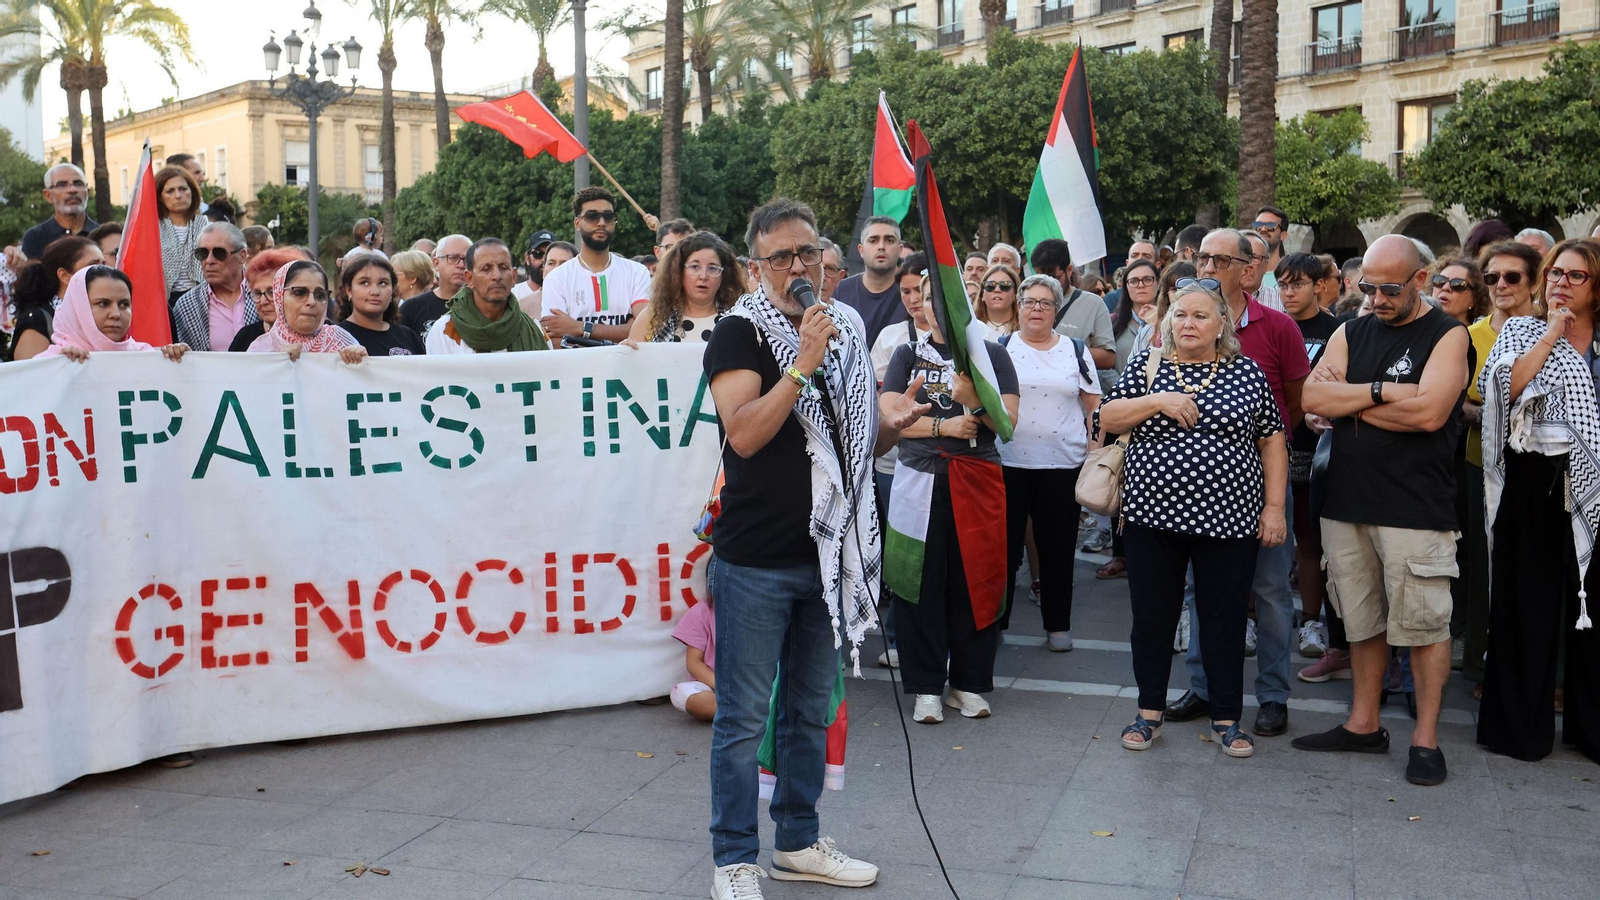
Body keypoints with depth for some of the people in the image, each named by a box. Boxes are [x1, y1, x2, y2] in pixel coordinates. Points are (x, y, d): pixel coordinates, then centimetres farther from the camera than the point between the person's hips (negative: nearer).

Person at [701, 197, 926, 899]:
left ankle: (798, 843, 32)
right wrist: (803, 363, -25)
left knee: (811, 711, 17)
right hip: (756, 559, -6)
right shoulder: (740, 333, -7)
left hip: (829, 552, 7)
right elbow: (744, 434, -20)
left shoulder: (845, 335, 12)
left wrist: (894, 419, -2)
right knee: (743, 718, 2)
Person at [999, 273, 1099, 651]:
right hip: (1008, 462, -1)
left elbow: (1095, 407, 9)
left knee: (1058, 547, 8)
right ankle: (993, 621, 14)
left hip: (1063, 464, 1)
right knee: (1004, 545, 4)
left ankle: (1058, 625, 20)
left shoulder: (1076, 351, 8)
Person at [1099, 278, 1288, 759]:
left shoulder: (1247, 372, 4)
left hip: (1228, 520, -1)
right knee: (1151, 617, 8)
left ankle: (1226, 719, 20)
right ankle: (1150, 711, 23)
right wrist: (1157, 401, -15)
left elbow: (1272, 441, 6)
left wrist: (1274, 507, 0)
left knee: (1225, 621, 6)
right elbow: (1108, 418, 0)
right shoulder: (1146, 366, 5)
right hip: (1153, 517, 1)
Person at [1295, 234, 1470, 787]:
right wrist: (1381, 391, -12)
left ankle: (1426, 738, 11)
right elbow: (1313, 399, -2)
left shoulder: (1447, 336, -3)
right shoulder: (1351, 334, 12)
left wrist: (1349, 401, -8)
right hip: (1347, 502, 5)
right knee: (1363, 620, 13)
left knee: (1423, 622, 0)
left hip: (1416, 508, -5)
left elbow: (1429, 413, -18)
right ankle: (1363, 725, 24)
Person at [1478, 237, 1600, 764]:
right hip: (1532, 487, -1)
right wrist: (1551, 335, -10)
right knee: (1529, 604, 4)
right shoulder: (1520, 331, 6)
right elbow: (1498, 388, -12)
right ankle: (1522, 725, 15)